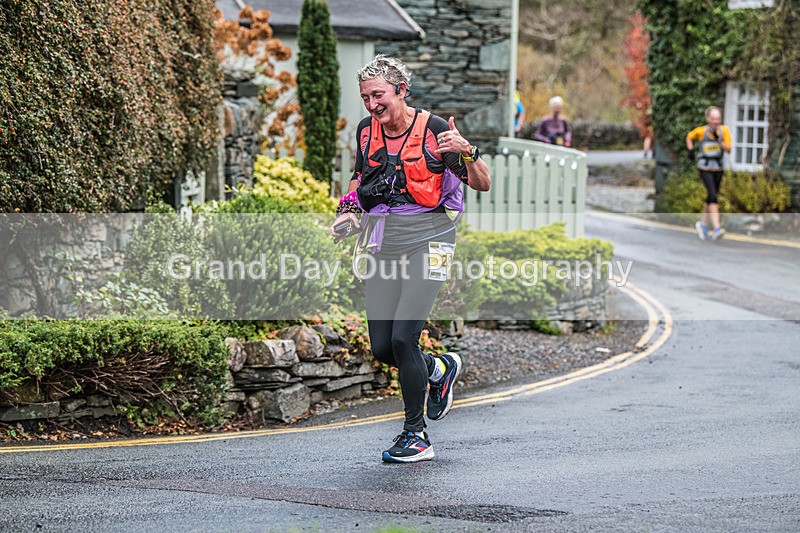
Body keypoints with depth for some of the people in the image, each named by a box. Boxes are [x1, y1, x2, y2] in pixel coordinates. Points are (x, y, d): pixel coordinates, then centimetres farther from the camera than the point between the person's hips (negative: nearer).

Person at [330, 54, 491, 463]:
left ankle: (416, 435, 0)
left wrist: (466, 151, -25)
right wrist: (348, 209, 6)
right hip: (381, 242, 6)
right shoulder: (367, 131, 7)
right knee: (382, 349, 3)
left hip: (426, 240, -6)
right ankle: (440, 369, 34)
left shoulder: (435, 130, -8)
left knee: (403, 339, -15)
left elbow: (482, 184, -6)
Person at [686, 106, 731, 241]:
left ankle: (702, 223, 34)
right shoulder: (700, 131, -6)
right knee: (713, 196, -18)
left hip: (718, 168, 4)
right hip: (705, 168, -4)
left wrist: (718, 140, -21)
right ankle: (716, 228, -24)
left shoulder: (724, 130, -2)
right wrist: (691, 150, 1)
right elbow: (689, 137, 14)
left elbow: (728, 149, -9)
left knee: (710, 198, 13)